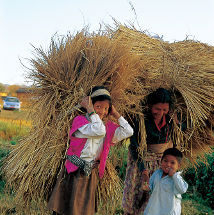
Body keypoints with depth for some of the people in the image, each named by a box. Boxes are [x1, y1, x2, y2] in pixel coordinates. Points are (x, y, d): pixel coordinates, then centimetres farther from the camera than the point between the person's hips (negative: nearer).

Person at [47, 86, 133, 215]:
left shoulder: (109, 127, 8)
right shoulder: (79, 120, -8)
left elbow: (128, 132, -3)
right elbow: (99, 131, -24)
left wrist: (115, 113, 0)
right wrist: (90, 110, -16)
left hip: (91, 175, 3)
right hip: (73, 172, -3)